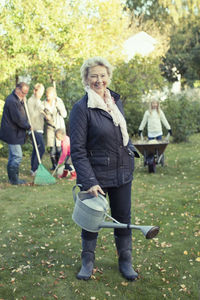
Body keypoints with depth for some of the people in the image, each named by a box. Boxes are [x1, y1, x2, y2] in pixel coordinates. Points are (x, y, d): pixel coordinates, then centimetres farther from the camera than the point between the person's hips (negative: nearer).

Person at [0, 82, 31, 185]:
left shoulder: (16, 100, 13)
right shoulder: (12, 101, -20)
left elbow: (21, 114, 13)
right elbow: (18, 119, -23)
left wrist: (23, 102, 2)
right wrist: (28, 126, -10)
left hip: (13, 133, 11)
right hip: (13, 133, -11)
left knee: (13, 156, 14)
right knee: (17, 156, -6)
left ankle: (13, 178, 21)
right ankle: (14, 179, 0)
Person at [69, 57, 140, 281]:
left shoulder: (116, 101, 6)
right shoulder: (81, 108, -14)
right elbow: (77, 150, -17)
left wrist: (131, 150, 9)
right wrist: (89, 181, -23)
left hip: (122, 172, 5)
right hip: (96, 175, -5)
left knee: (123, 218, 13)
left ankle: (125, 261, 29)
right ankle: (87, 261, 30)